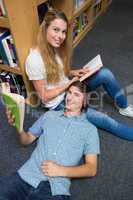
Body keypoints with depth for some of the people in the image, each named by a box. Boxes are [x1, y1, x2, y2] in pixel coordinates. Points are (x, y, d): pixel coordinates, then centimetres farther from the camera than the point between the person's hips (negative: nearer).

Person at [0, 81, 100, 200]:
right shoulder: (49, 115, 12)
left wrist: (61, 171, -12)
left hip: (55, 188, -1)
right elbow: (27, 140, 18)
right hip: (26, 176, 2)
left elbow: (91, 169, 1)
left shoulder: (90, 129, 5)